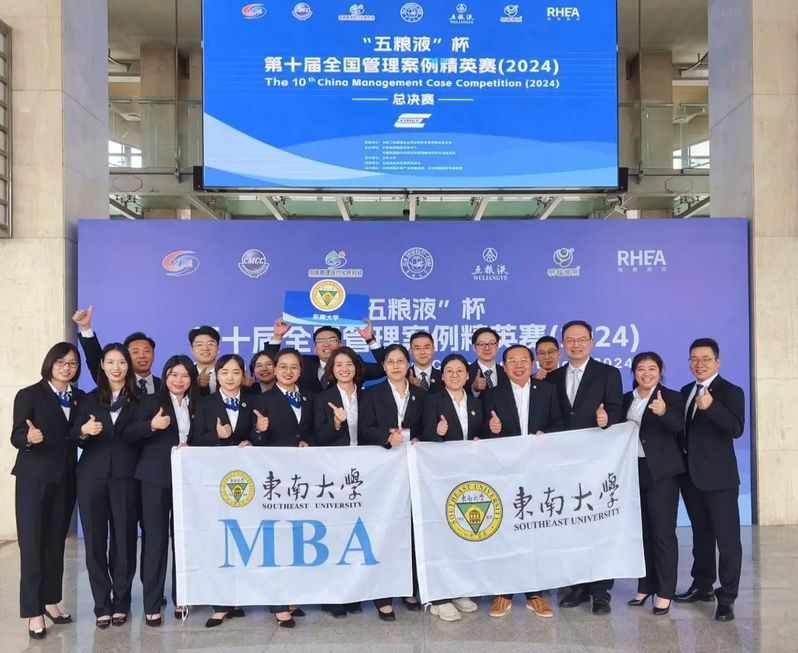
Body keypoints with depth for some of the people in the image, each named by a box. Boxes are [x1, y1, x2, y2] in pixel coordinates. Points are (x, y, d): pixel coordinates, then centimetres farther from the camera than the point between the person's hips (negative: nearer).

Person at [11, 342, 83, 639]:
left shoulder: (79, 398, 9)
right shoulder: (29, 395, -5)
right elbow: (16, 436, -14)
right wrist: (29, 437, -33)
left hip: (66, 478, 5)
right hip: (34, 478, -4)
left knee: (56, 542, 11)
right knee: (32, 544, -3)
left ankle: (50, 601, 22)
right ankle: (34, 612, 2)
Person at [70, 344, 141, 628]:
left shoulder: (139, 399, 5)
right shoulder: (90, 399, 10)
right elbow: (75, 438, 2)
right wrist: (84, 430, -16)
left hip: (125, 476, -2)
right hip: (92, 476, 2)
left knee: (124, 538, 1)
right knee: (95, 539, 3)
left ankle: (121, 603, 14)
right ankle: (102, 605, 13)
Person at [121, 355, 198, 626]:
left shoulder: (196, 405, 12)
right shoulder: (151, 401, 2)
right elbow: (128, 434, -8)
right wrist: (152, 425, -24)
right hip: (156, 477, -3)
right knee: (155, 538, 0)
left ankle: (180, 598, 20)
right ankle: (151, 604, 9)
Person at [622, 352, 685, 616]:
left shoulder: (671, 397, -6)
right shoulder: (626, 399, 9)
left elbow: (678, 425, -25)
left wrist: (664, 413, -45)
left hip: (661, 473, -5)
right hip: (633, 471, 5)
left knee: (663, 532, 0)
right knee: (642, 532, 13)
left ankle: (665, 592, 9)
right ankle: (645, 586, 24)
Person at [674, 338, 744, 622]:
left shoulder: (730, 392, -8)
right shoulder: (686, 391, 12)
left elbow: (736, 429, -21)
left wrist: (711, 407, -34)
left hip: (718, 476, -7)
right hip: (690, 475, 7)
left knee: (727, 537, -1)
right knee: (701, 533, 17)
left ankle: (727, 597, 5)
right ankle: (702, 586, 28)